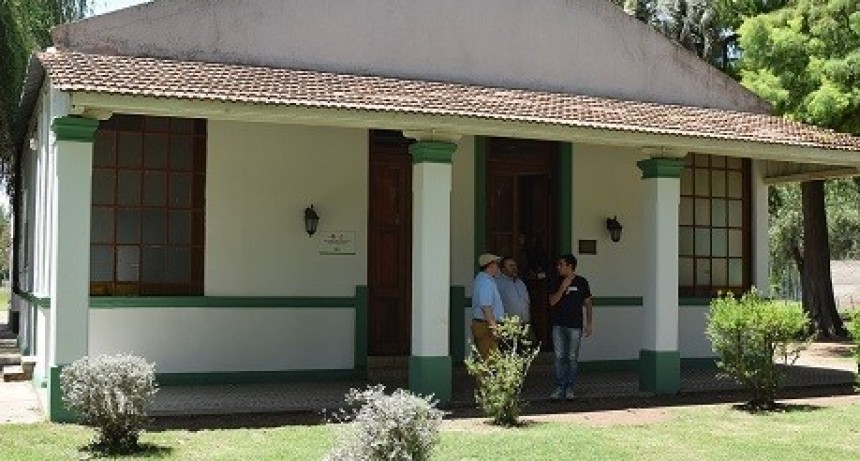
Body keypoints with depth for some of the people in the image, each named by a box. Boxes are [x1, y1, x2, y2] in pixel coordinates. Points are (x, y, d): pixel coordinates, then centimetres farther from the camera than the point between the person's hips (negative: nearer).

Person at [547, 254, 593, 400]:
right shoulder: (557, 282, 8)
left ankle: (569, 388, 8)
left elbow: (587, 303, 8)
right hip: (558, 325, 2)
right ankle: (559, 388, 5)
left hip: (575, 326, -2)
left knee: (572, 358, 0)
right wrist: (563, 288, -12)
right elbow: (552, 302, 1)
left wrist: (589, 323, 4)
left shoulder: (582, 282, 3)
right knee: (559, 357, 0)